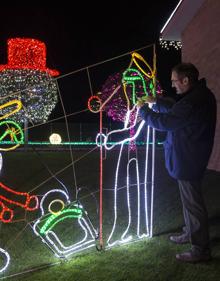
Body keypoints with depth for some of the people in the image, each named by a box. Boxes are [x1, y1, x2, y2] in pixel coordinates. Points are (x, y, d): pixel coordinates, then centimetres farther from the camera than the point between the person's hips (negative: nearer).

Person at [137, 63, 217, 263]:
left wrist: (143, 109, -9)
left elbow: (165, 122, -22)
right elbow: (176, 111, 17)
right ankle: (191, 233, 41)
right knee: (190, 198, 23)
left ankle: (201, 249, 18)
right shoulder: (200, 94, 6)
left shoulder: (193, 101, -27)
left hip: (188, 160, -10)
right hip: (191, 156, 10)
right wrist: (156, 103, 10)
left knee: (193, 202, 2)